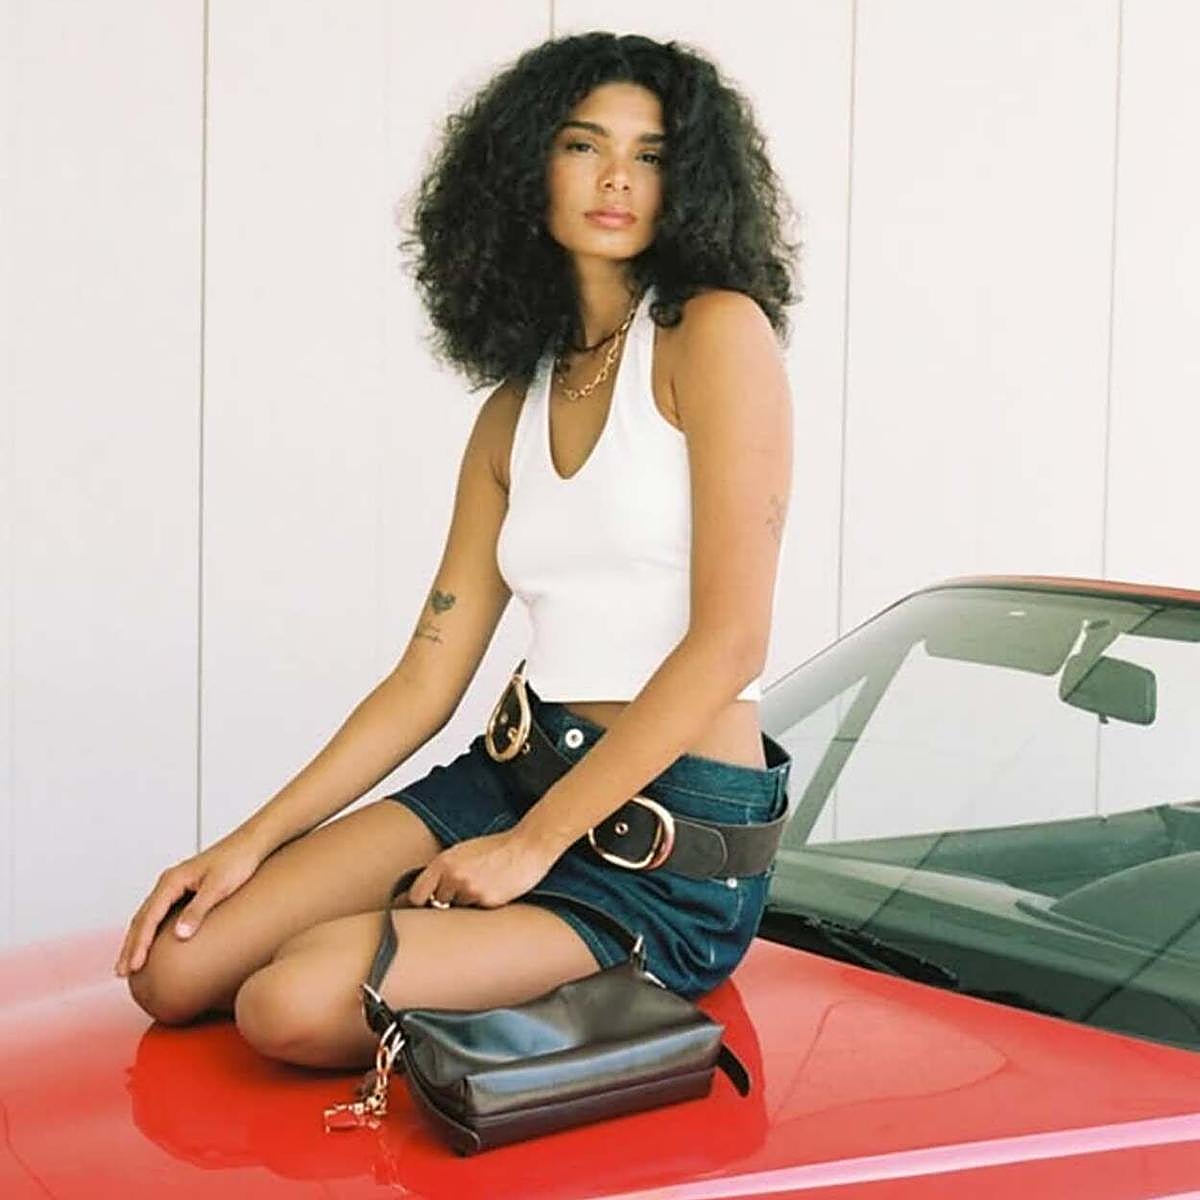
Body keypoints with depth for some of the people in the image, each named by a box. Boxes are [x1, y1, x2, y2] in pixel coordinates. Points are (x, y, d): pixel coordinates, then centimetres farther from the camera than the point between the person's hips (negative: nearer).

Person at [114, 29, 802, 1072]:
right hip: (513, 778, 7)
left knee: (297, 1004, -24)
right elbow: (426, 683, 11)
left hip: (677, 854, -7)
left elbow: (730, 641, -15)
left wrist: (533, 845, -14)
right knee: (176, 968, -5)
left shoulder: (716, 333, -7)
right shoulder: (514, 410, 14)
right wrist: (252, 841, 1)